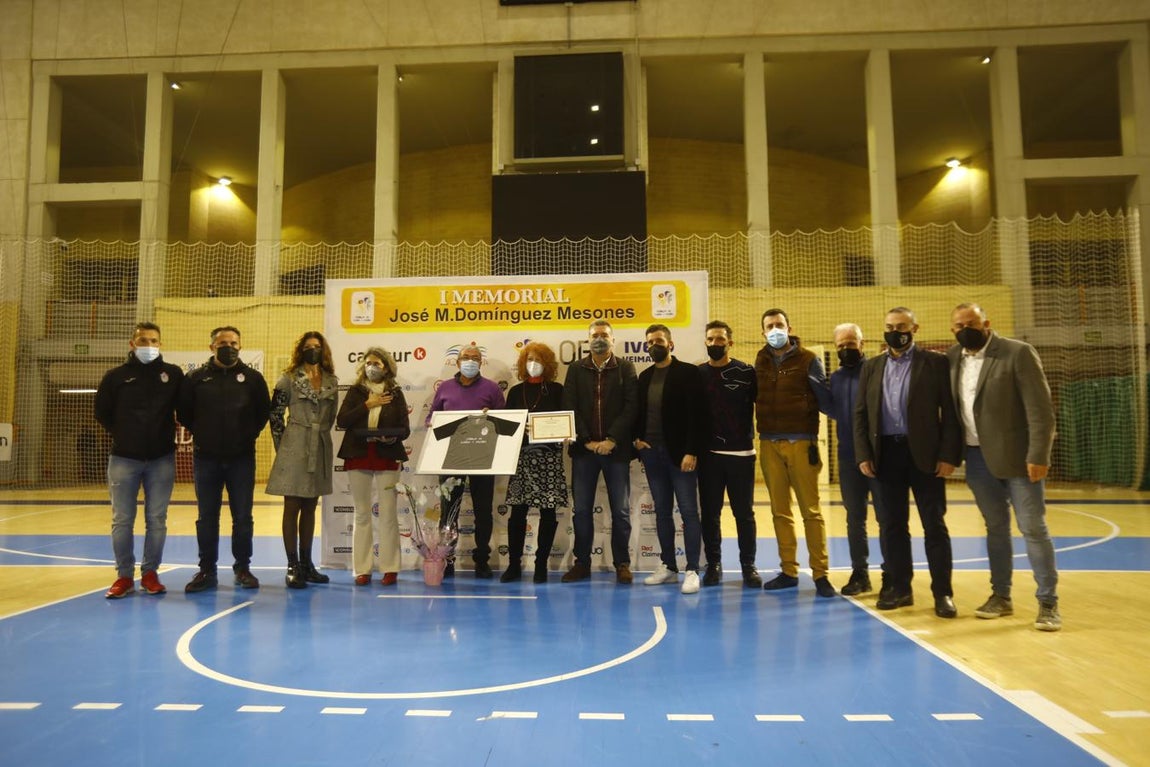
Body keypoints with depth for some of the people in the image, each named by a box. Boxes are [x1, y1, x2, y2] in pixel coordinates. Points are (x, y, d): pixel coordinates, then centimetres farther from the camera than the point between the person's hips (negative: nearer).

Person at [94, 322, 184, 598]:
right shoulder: (116, 376, 1)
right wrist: (122, 435, 5)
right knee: (122, 520, 4)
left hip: (162, 459, 0)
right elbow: (102, 413, 10)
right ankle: (124, 575, 15)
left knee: (157, 520, 5)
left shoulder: (173, 374, 1)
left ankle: (150, 573, 17)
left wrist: (169, 434, 3)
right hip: (124, 459, 0)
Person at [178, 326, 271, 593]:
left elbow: (264, 411, 7)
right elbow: (183, 411, 8)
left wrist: (250, 434, 2)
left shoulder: (252, 377, 2)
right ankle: (207, 570, 18)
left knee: (242, 517, 5)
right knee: (206, 517, 8)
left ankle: (243, 568, 17)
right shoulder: (196, 377, 3)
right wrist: (200, 434, 5)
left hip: (242, 458, -1)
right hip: (206, 458, 1)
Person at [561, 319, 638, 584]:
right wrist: (586, 441, -9)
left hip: (616, 449, -1)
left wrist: (612, 440, -14)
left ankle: (622, 564, 15)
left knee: (621, 510, 4)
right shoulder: (576, 369, 8)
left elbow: (631, 407, -4)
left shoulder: (626, 369, 4)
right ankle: (582, 563, 17)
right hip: (583, 449, 1)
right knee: (581, 510, 6)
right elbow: (569, 408, 1)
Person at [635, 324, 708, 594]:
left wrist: (691, 451, -17)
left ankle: (692, 570, 1)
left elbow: (696, 415, -11)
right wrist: (637, 438, 2)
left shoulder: (688, 372, -5)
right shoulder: (645, 377, 13)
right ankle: (668, 566, 19)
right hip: (652, 452, 6)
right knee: (662, 511, 11)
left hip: (679, 452, -6)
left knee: (688, 511, -3)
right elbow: (638, 413, 19)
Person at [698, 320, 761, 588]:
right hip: (709, 455, 2)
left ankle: (748, 565, 17)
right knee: (710, 513, 8)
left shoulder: (746, 372, -1)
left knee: (744, 513, 5)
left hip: (741, 454, -2)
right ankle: (713, 564, 20)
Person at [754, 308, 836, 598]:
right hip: (769, 444, 4)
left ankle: (820, 573, 7)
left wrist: (815, 382, -16)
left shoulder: (808, 360, -1)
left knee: (811, 510, -1)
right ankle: (788, 571, 18)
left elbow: (827, 403, -2)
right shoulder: (761, 361, 11)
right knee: (780, 512, 9)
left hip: (801, 443, -4)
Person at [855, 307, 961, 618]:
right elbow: (861, 414, 10)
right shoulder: (871, 367, 12)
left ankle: (943, 592, 12)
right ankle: (899, 588, 19)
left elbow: (950, 412, -3)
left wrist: (949, 455, -11)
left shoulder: (936, 363, 1)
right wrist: (863, 455, 1)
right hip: (886, 454, 3)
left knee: (934, 525, 3)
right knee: (891, 525, 8)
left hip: (924, 454, -3)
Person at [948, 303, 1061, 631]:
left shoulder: (1018, 353, -11)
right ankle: (1001, 596, 24)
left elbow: (1041, 409, -14)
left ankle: (1048, 603, 12)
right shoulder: (952, 357, 5)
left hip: (1017, 456, -5)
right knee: (995, 528, 14)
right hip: (978, 458, 5)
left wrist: (1038, 456, -19)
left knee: (1033, 529, 1)